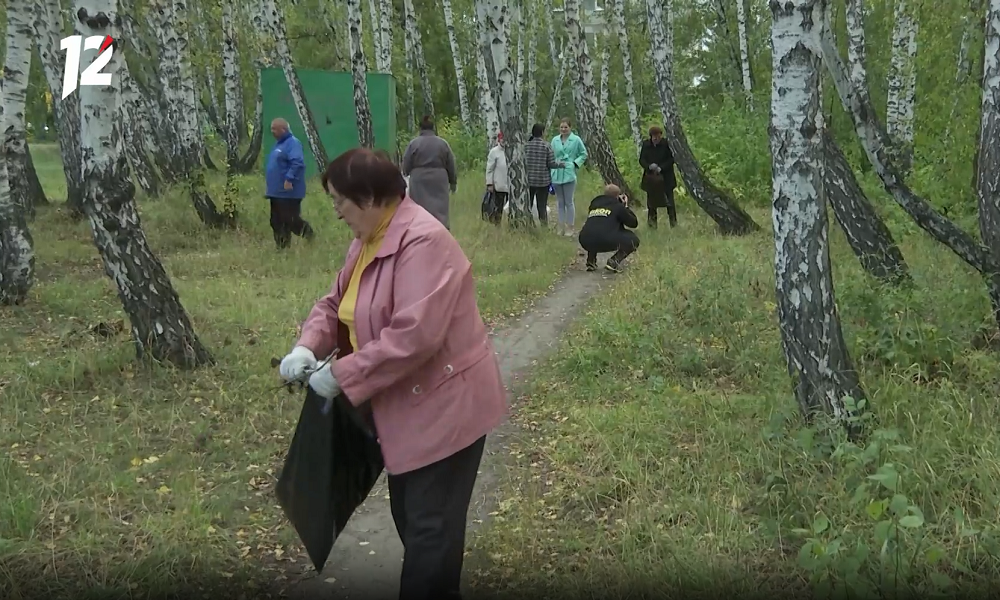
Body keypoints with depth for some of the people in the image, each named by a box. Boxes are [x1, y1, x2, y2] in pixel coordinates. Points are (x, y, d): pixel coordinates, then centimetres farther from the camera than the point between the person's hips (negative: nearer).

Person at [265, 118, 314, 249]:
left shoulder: (293, 143, -13)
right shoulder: (279, 144, 18)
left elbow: (297, 163, -27)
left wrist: (289, 179, -33)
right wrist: (269, 185, 24)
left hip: (288, 192, -10)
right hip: (277, 192, 10)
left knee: (290, 220, -9)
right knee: (276, 222, 10)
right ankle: (282, 247, 16)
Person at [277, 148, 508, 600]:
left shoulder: (423, 242, -25)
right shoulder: (368, 240, 6)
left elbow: (413, 335, -33)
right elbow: (336, 302, 12)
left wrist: (340, 375, -26)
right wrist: (308, 346, -9)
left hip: (445, 405, -10)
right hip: (405, 406, 10)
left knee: (430, 527, 1)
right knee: (408, 516, 22)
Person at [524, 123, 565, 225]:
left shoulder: (526, 145, -2)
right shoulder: (547, 145, -8)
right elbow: (551, 164, -9)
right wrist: (562, 164, 8)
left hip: (529, 180, 1)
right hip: (543, 181, -1)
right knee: (542, 206, 6)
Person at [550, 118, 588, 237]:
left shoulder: (576, 140, -2)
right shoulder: (555, 140, 8)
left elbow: (584, 154, 5)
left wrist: (575, 163, -8)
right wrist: (553, 166, 6)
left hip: (569, 175, -4)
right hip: (556, 175, 4)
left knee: (569, 202, -1)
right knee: (560, 202, 11)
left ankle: (570, 227, 6)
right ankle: (561, 227, 19)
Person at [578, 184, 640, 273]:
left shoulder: (594, 204, 26)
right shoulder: (618, 206, 13)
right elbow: (634, 223, 20)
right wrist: (626, 207, 34)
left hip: (585, 242, 5)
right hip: (607, 241, -5)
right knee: (633, 239, 17)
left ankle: (591, 261, 24)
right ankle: (614, 261, -2)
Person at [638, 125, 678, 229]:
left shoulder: (666, 144, -8)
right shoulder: (646, 144, -1)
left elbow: (671, 159, -4)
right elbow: (641, 160, 3)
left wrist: (661, 168, -17)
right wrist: (649, 166, -17)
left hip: (665, 177, -2)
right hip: (651, 178, 2)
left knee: (669, 200, 0)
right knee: (651, 201, 6)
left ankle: (673, 222, 9)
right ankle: (652, 223, 16)